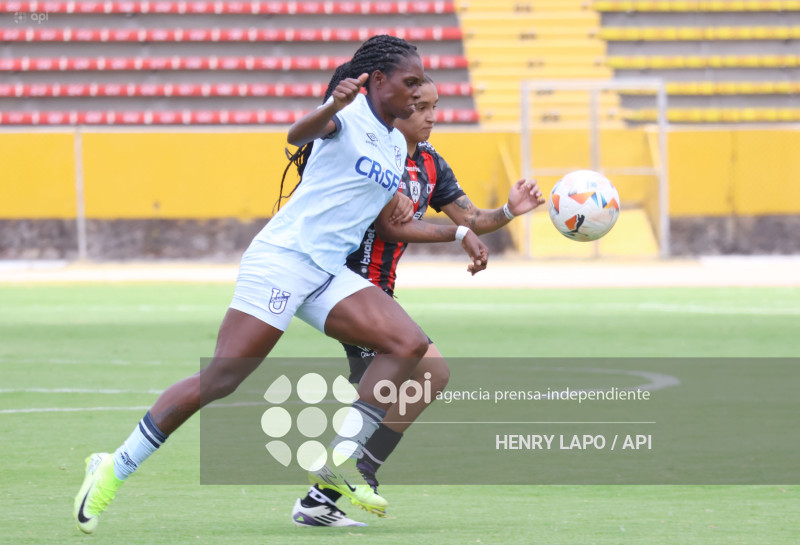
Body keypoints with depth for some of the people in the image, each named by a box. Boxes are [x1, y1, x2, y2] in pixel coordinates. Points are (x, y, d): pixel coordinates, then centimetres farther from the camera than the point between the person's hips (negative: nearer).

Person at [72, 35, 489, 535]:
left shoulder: (396, 145, 17)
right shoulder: (347, 117, -9)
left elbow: (392, 224, 29)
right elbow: (299, 134, -32)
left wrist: (462, 233, 21)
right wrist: (332, 107, -53)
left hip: (329, 276, 8)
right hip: (283, 258, -8)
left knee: (410, 343, -12)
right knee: (219, 380, -12)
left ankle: (337, 461, -11)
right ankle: (113, 470, -1)